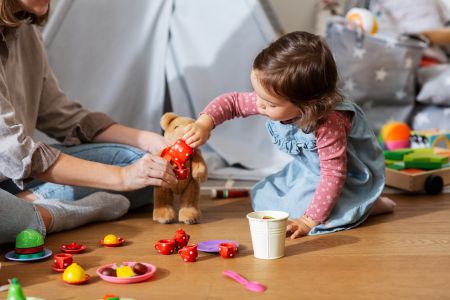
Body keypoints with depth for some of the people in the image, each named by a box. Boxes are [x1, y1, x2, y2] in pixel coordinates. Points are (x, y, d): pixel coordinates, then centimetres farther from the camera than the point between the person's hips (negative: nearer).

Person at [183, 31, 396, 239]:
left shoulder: (329, 125, -42)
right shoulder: (272, 100, -22)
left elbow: (334, 175, -36)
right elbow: (232, 101, -9)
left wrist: (309, 220, -35)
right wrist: (205, 123, -27)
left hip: (349, 176, -7)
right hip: (309, 170, 7)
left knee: (297, 209, -22)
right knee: (262, 199, 5)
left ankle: (369, 205, -3)